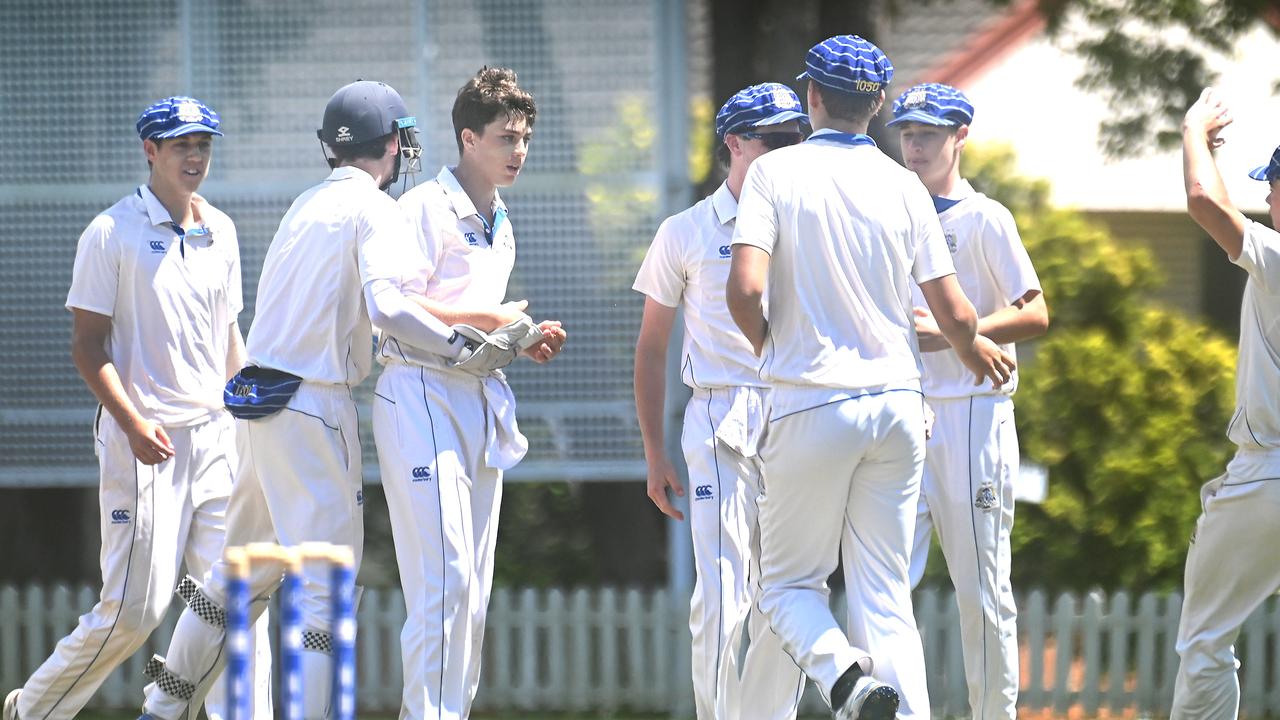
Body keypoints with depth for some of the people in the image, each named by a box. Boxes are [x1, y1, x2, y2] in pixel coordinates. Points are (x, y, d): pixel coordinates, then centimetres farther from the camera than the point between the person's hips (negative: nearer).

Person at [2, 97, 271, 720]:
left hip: (214, 435, 6)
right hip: (142, 440, -6)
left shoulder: (219, 231, 13)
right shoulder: (112, 233, -6)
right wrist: (133, 424, -20)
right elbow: (88, 346, -8)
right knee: (135, 606, -7)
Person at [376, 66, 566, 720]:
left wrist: (524, 341, 8)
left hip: (481, 400, 9)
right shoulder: (426, 208, -8)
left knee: (474, 591, 8)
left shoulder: (500, 224, 20)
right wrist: (488, 319, -14)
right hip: (423, 397, -9)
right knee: (443, 578, -16)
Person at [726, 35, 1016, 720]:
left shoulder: (775, 172, -4)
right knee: (886, 594, 7)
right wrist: (974, 349, 29)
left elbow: (745, 288, -16)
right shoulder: (904, 186, 5)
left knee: (789, 581, 9)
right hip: (897, 400, 3)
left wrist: (767, 348, 5)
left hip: (811, 403, -3)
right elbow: (954, 315, 5)